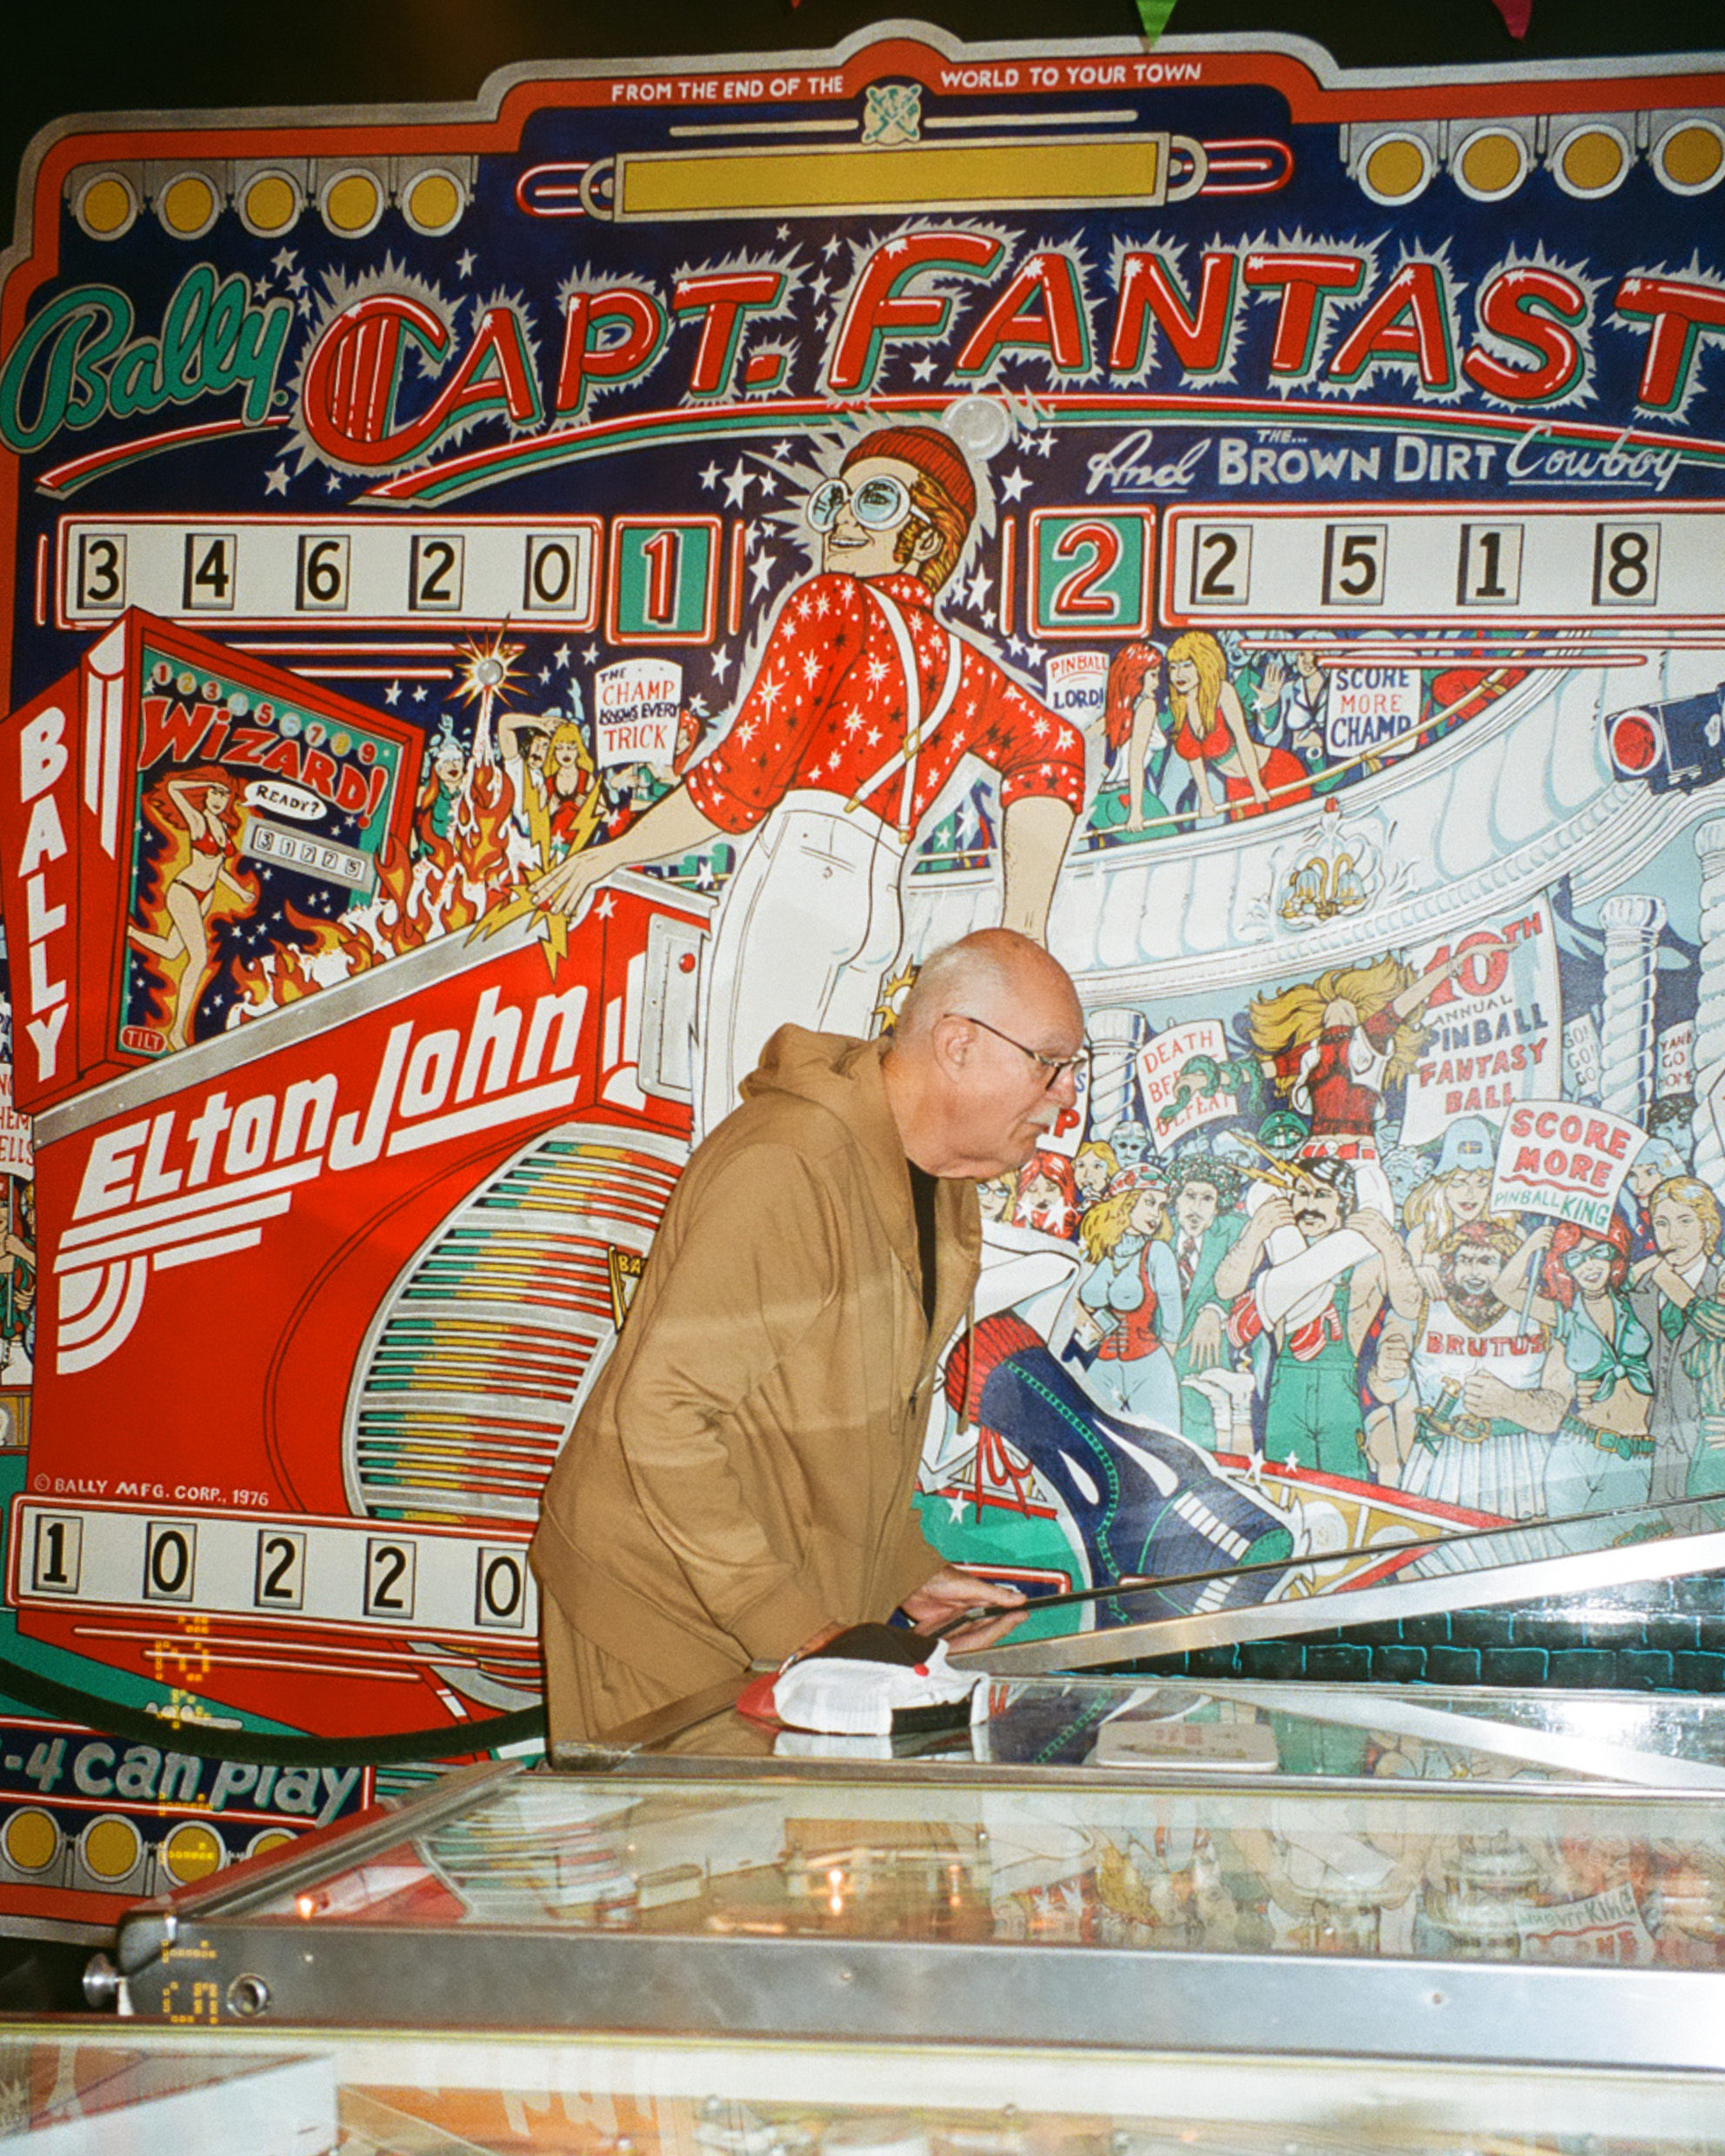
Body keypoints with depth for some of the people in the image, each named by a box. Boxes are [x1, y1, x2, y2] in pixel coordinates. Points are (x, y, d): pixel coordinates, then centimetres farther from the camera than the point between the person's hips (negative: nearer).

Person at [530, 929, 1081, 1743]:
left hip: (805, 1611, 8)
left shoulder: (942, 1185, 7)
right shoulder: (783, 1168, -24)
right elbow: (661, 1414, -27)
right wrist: (790, 1627, -26)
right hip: (668, 1606, -8)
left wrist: (908, 1571, 8)